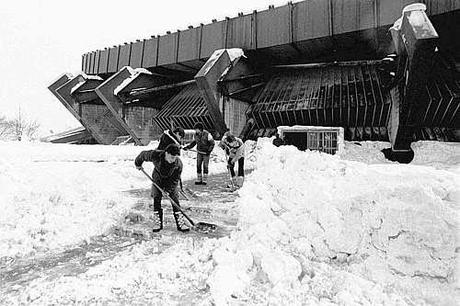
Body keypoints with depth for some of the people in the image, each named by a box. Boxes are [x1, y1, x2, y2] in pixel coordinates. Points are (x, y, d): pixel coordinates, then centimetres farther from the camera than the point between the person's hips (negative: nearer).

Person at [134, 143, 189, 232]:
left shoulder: (178, 164, -30)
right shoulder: (155, 155, -31)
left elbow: (175, 179, -19)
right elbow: (143, 154, -10)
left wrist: (168, 190, -24)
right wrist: (138, 164, 7)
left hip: (171, 183, -1)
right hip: (157, 181, 1)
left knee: (175, 201, -5)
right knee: (156, 200, -4)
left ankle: (180, 222, 1)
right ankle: (157, 223, 7)